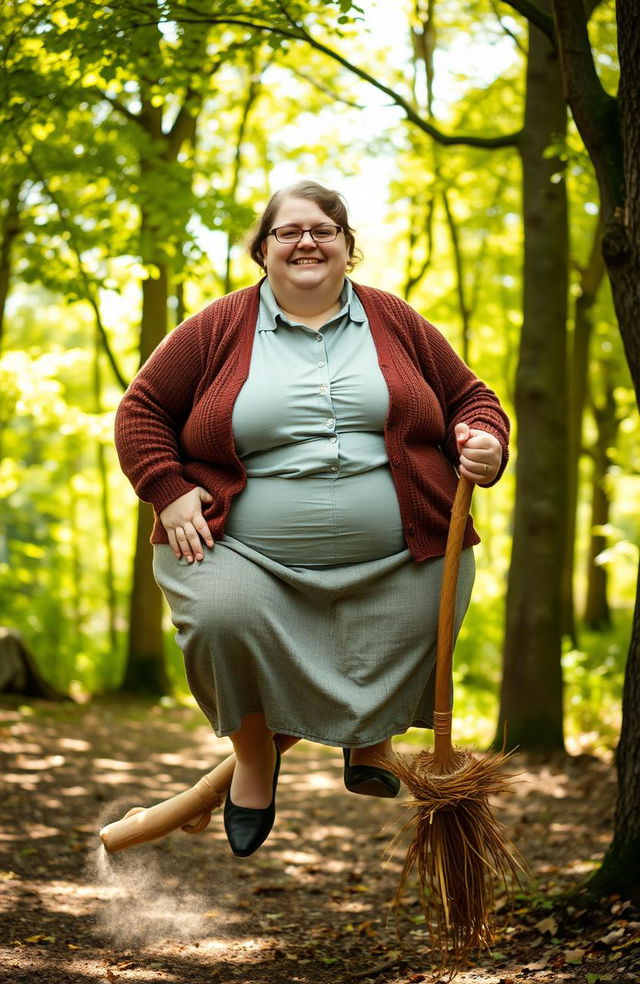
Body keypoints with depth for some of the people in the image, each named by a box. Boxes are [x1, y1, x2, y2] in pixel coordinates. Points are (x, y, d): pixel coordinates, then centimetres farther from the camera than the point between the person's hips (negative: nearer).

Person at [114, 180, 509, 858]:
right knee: (222, 619, -27)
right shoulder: (219, 329, 5)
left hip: (395, 561, 2)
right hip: (249, 553, -1)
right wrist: (168, 491, -7)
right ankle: (255, 751, 3)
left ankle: (371, 741, 34)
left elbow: (469, 398, 15)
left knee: (391, 674, -6)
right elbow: (142, 409, 8)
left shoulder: (396, 323, 10)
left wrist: (486, 446, -8)